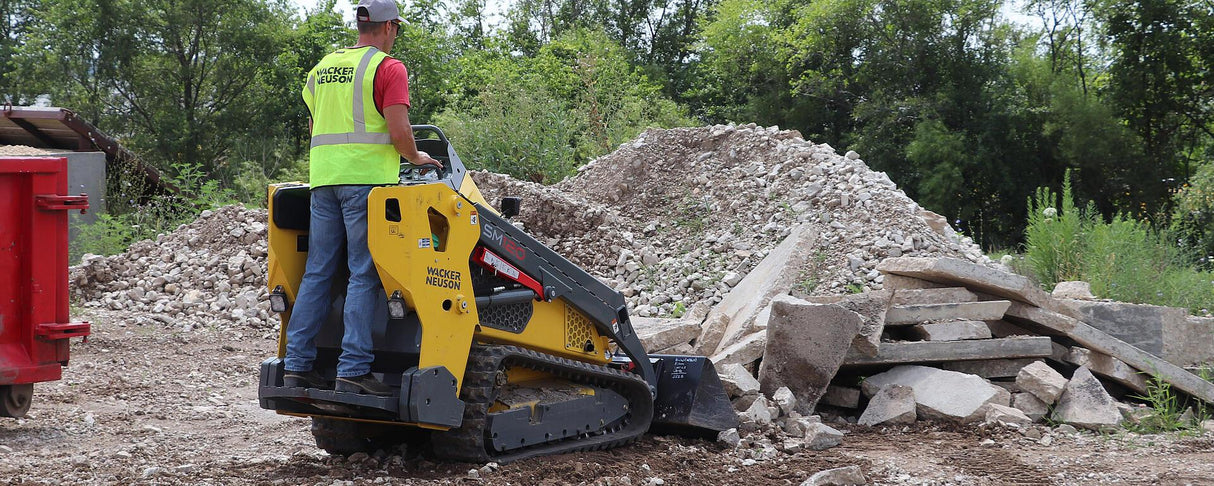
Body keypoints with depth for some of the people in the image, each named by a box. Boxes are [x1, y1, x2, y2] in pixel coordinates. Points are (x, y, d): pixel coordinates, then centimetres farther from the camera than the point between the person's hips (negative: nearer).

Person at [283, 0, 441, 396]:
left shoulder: (323, 67, 18)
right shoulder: (388, 67, -5)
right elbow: (398, 130, -13)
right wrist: (415, 157, 5)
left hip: (323, 178, 7)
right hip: (367, 178, -7)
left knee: (317, 273, 9)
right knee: (364, 275, -5)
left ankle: (297, 364, 8)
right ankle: (353, 370, -8)